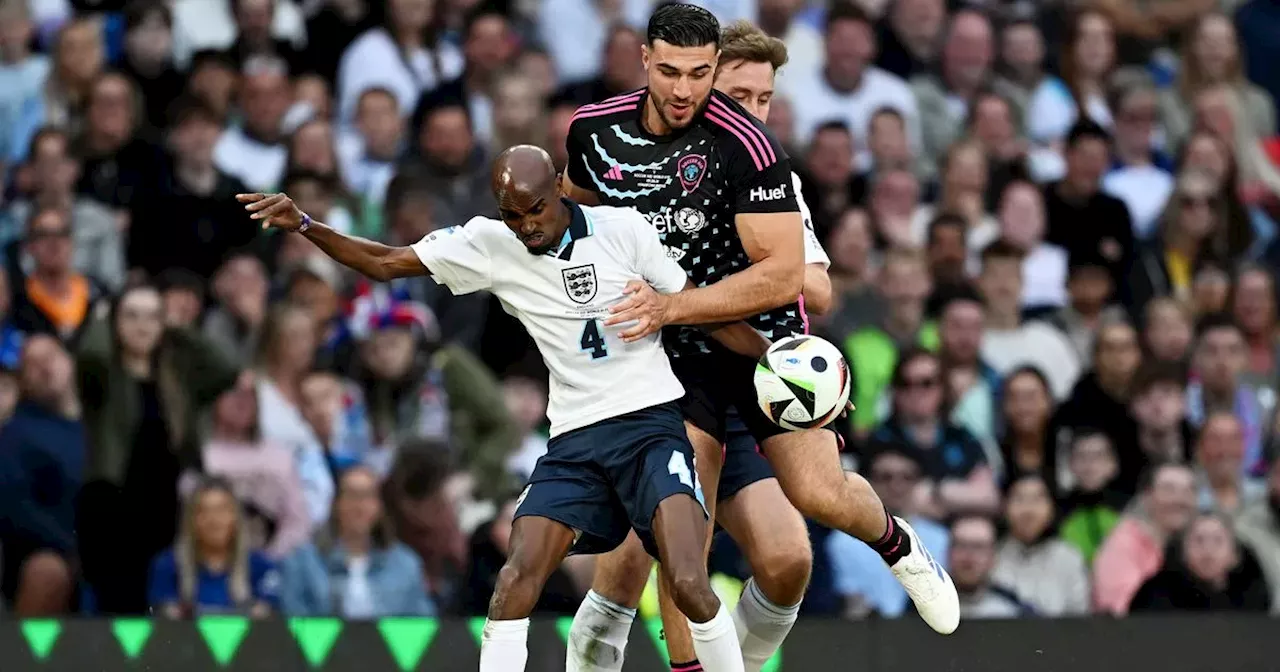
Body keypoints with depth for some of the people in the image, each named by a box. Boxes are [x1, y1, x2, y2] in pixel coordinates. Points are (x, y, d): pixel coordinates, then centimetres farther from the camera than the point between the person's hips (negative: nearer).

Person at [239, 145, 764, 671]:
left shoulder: (623, 229, -5)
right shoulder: (490, 245, 0)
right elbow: (385, 263, 2)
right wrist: (304, 226, -10)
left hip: (650, 425, -3)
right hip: (574, 441, 3)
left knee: (689, 585, -21)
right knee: (514, 585, -14)